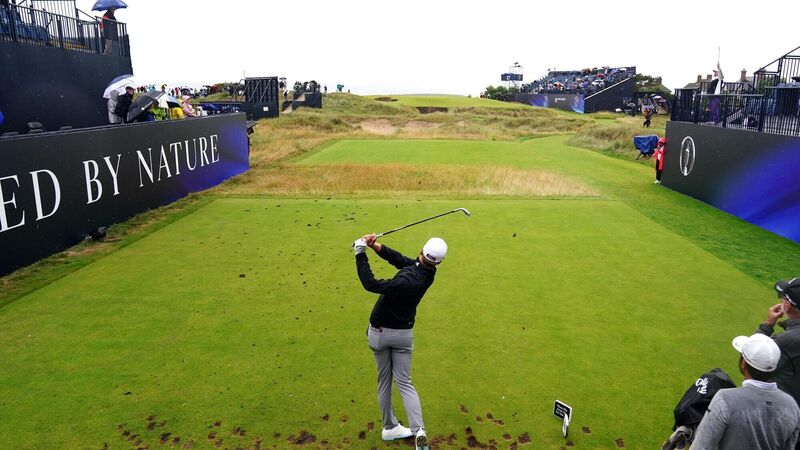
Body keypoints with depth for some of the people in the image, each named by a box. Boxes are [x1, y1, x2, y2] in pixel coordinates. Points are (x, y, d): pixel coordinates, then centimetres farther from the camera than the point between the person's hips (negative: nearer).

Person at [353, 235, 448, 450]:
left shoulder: (408, 281, -32)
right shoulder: (426, 271, -11)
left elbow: (370, 284, -30)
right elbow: (400, 259, -3)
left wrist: (360, 253, -25)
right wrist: (376, 246, -16)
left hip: (380, 333, -4)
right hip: (403, 333, 5)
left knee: (384, 380, 15)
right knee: (404, 382, 10)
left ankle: (390, 428, 27)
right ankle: (418, 430, -4)